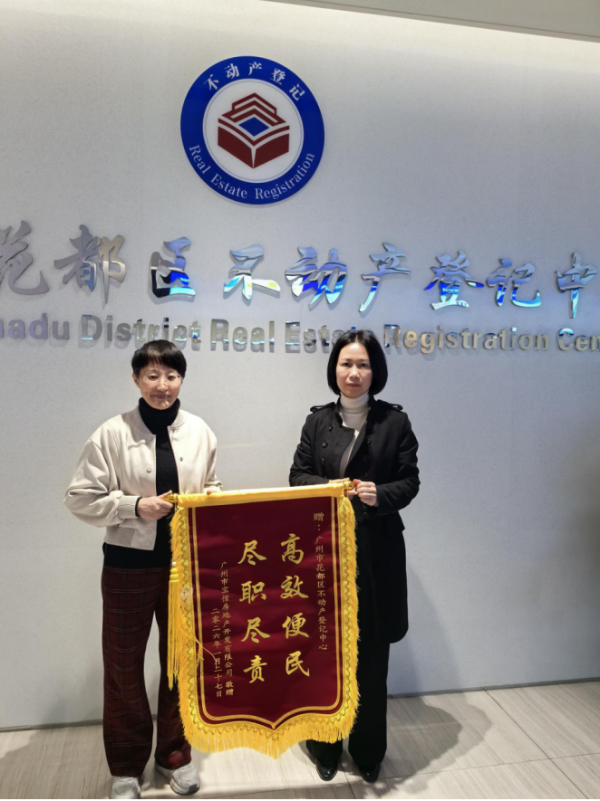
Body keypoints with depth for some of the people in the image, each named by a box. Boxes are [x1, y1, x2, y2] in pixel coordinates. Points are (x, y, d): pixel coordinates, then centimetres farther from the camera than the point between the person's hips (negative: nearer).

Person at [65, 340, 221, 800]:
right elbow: (81, 498, -7)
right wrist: (134, 506, -18)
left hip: (186, 561, 2)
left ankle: (175, 753, 38)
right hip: (129, 563, -2)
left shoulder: (199, 431, -1)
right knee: (124, 665, 13)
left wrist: (211, 497, -10)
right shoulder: (113, 433, -9)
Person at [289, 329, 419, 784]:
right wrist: (328, 487, -13)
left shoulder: (395, 420, 0)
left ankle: (369, 751, 29)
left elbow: (409, 481, 0)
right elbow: (298, 476, 6)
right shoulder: (318, 420, 7)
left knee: (371, 653, 7)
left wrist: (380, 495, -20)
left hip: (376, 550, -1)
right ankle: (326, 747, 30)